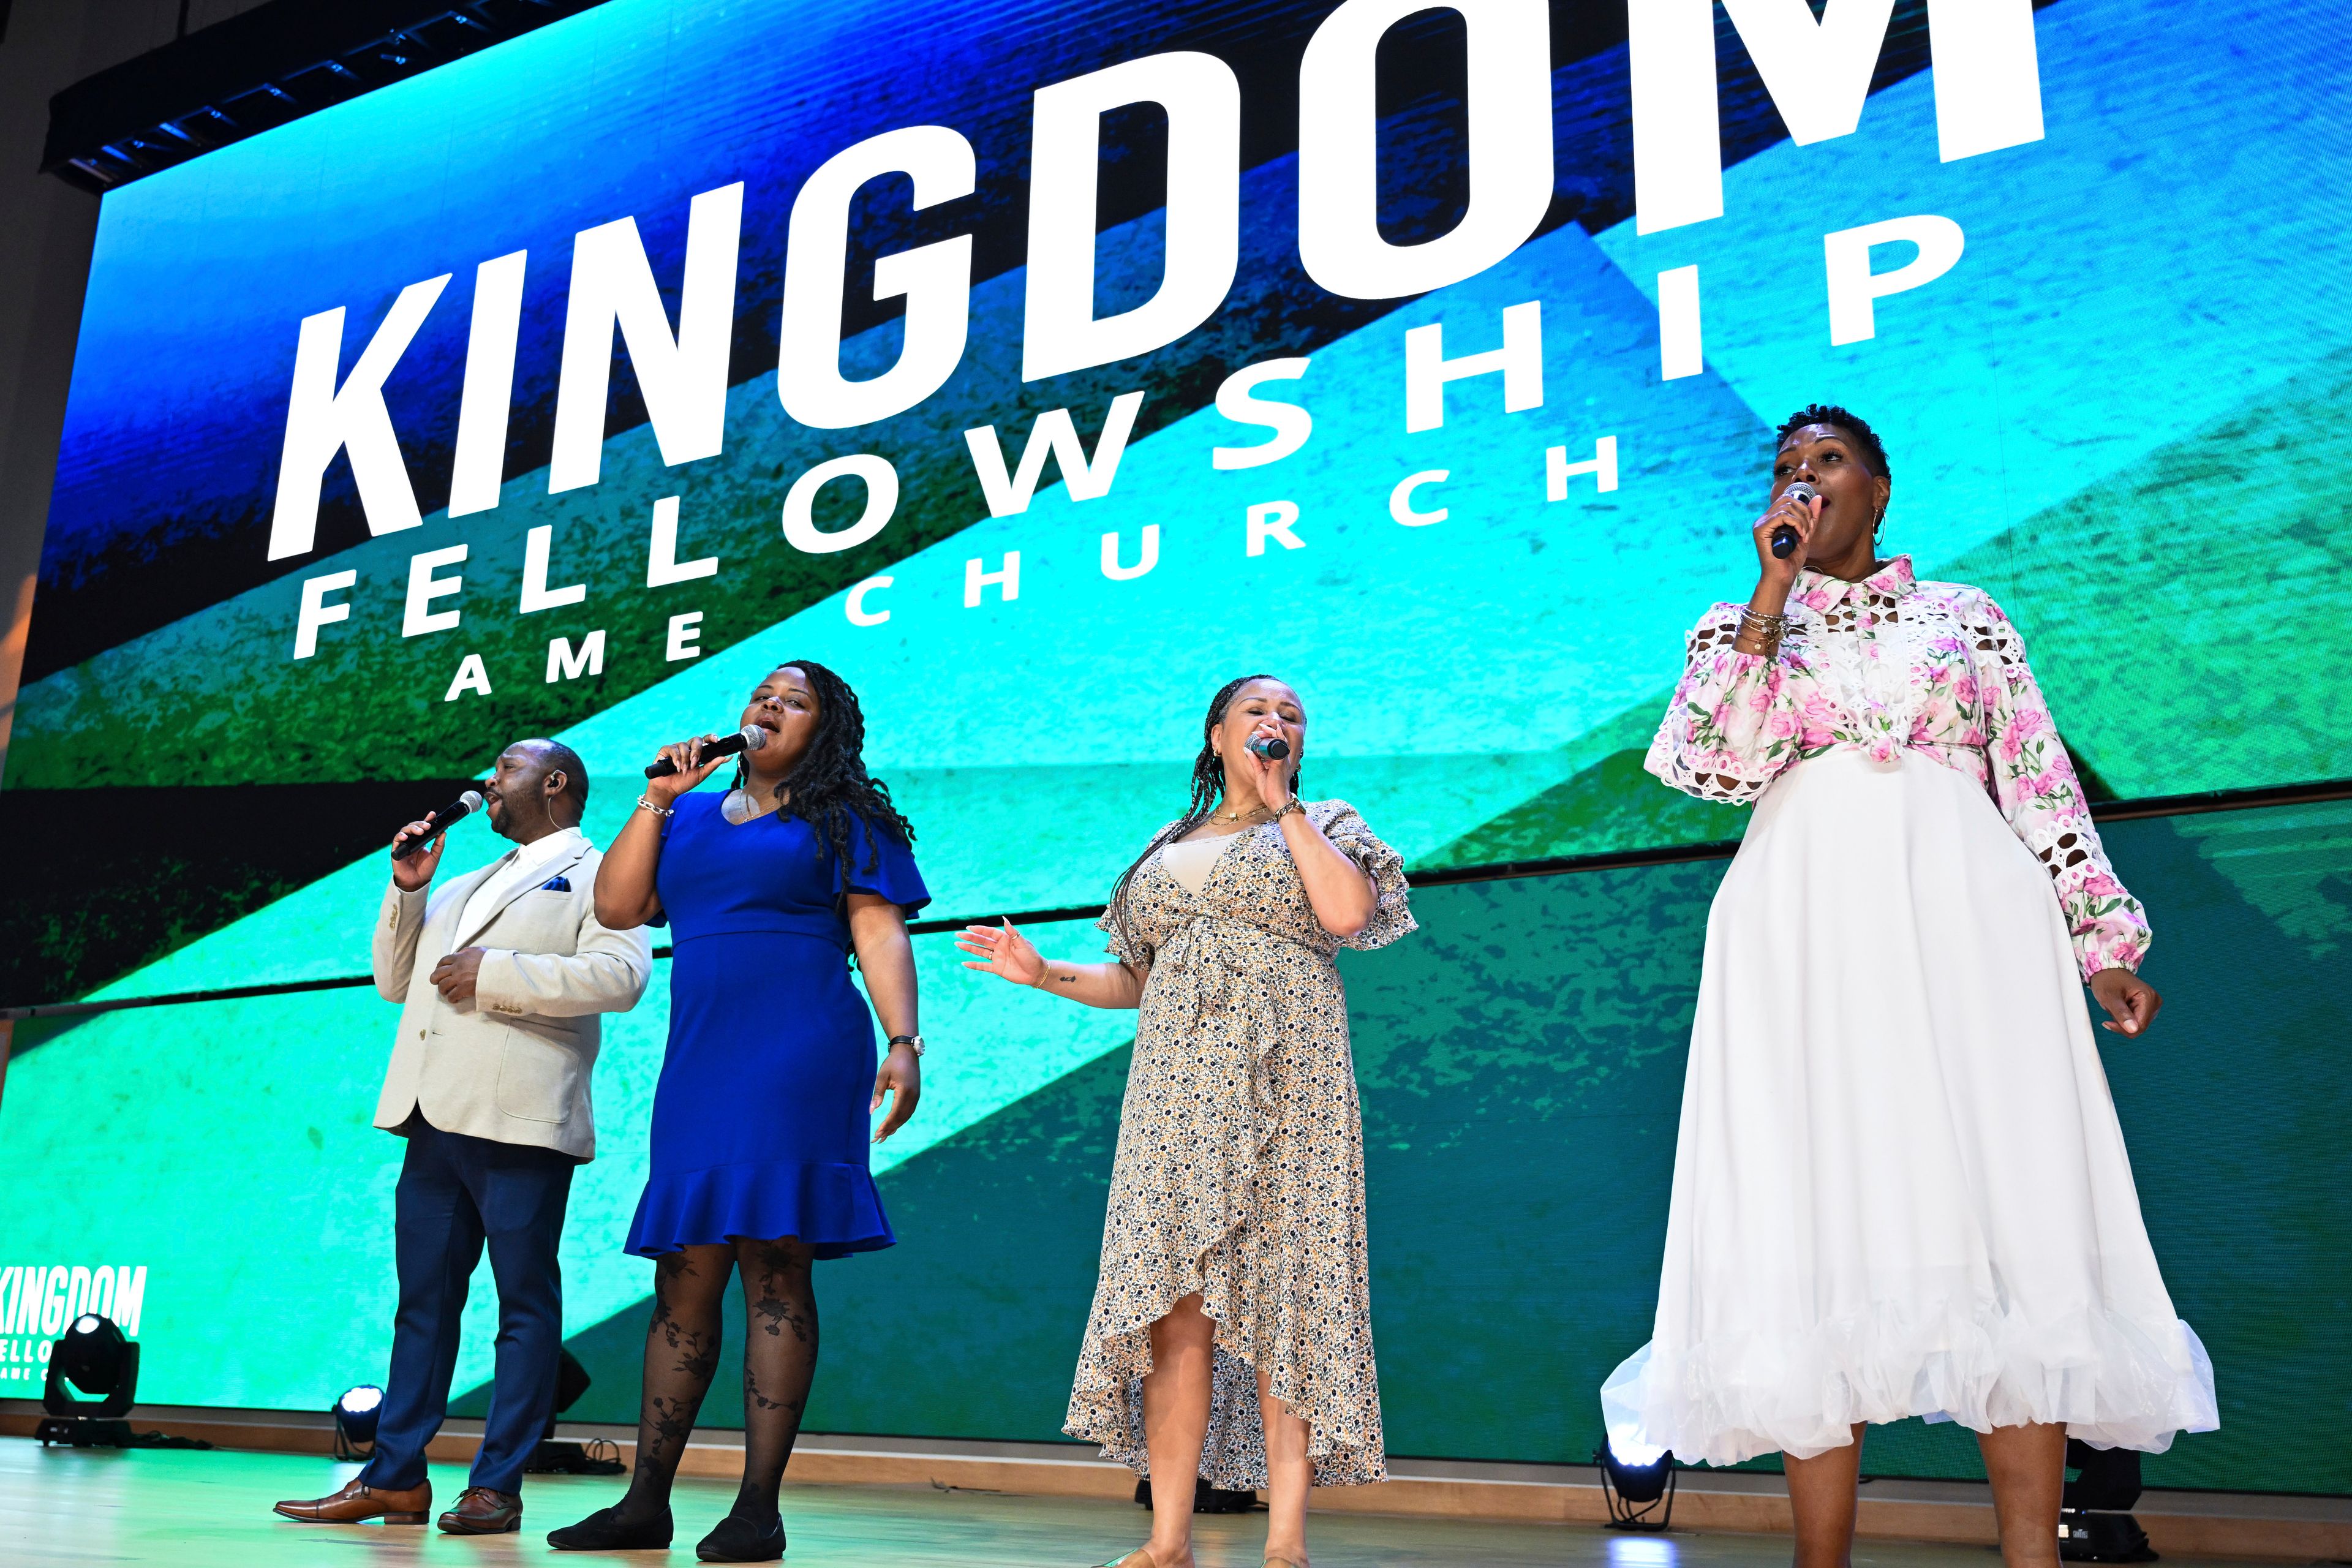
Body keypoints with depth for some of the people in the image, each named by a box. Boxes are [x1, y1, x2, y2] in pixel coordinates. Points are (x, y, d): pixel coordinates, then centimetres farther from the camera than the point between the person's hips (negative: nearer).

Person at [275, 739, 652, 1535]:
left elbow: (621, 975, -13)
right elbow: (395, 981, 28)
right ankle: (396, 1476, 14)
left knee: (525, 1302, -3)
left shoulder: (598, 874, 4)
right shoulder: (465, 886, 29)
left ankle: (497, 1485, 1)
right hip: (437, 1115, 8)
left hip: (519, 1118, -8)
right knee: (422, 1299, 9)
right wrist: (406, 890, 15)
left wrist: (495, 974, -13)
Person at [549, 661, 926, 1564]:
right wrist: (657, 799, 6)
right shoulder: (690, 818, 21)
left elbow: (880, 935, -2)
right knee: (683, 1282, 6)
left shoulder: (843, 820, 8)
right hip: (697, 1065, 5)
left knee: (774, 1269, -9)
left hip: (797, 1058, -5)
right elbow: (615, 907, 11)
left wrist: (904, 1042, -16)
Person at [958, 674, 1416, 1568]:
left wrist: (1281, 804, -2)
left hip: (1282, 1082, -3)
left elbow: (1347, 913, -10)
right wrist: (1044, 974, 8)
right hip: (1179, 1084, 3)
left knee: (1282, 1294, -7)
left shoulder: (1323, 824, 13)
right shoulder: (1168, 849, 23)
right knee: (1175, 1304, -4)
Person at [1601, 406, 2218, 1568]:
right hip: (1806, 935, 0)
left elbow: (2043, 786, 13)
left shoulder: (1968, 617, 18)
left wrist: (2103, 943, 4)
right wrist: (1776, 590, -3)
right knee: (1818, 1225, -5)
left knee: (2010, 1220, -8)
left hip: (1968, 919, 1)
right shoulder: (1738, 626, 17)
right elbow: (1719, 765, -3)